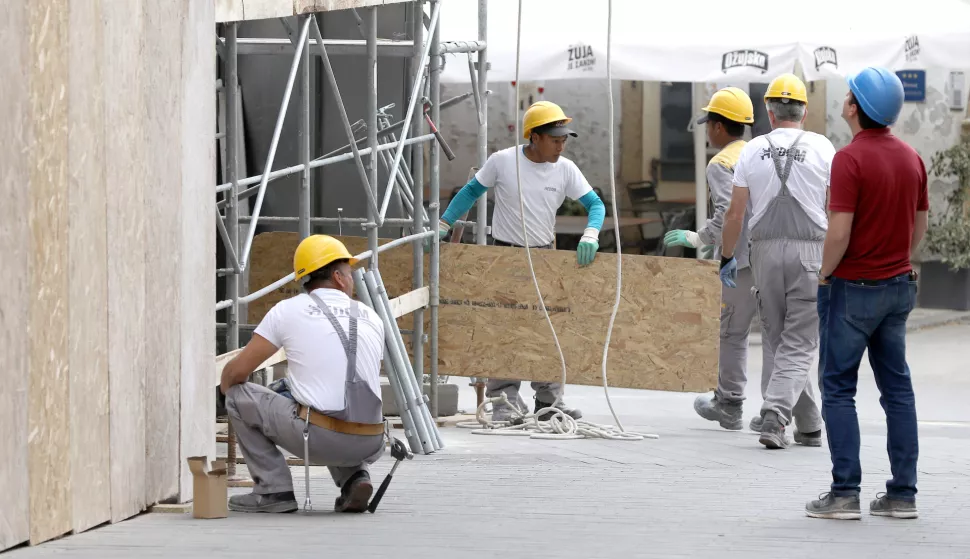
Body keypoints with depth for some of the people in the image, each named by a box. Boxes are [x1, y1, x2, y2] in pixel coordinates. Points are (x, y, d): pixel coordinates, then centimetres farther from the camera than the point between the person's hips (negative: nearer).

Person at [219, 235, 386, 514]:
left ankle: (274, 490, 10)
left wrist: (227, 387, 31)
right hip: (369, 446, 5)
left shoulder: (288, 310, 4)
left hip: (318, 438, -5)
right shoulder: (372, 318, 15)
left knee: (240, 395, 14)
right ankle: (354, 478, 12)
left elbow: (236, 372, 6)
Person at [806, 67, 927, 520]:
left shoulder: (850, 159, -17)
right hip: (898, 286, 7)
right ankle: (902, 493, 8)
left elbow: (840, 232, -21)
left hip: (852, 287, -6)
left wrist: (824, 275, -6)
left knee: (838, 388, 1)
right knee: (897, 387, 9)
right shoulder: (911, 158, 6)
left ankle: (845, 493, -4)